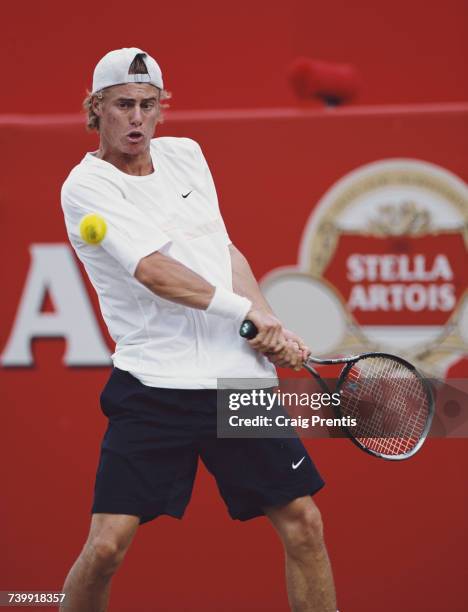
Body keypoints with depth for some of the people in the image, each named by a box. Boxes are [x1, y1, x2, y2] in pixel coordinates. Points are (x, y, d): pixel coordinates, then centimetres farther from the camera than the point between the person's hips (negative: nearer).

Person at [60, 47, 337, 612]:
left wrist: (271, 328, -1)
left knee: (302, 521, 4)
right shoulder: (86, 187, -6)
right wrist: (247, 312, -11)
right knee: (107, 545, -12)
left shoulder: (186, 155, 13)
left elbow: (224, 252, 14)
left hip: (239, 376, 5)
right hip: (152, 388, -5)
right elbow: (154, 273, -16)